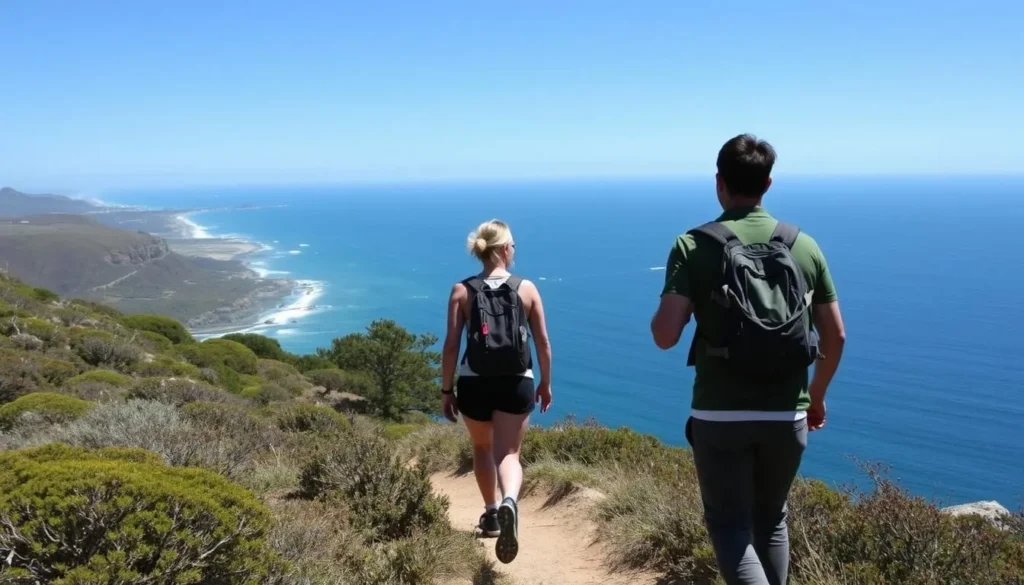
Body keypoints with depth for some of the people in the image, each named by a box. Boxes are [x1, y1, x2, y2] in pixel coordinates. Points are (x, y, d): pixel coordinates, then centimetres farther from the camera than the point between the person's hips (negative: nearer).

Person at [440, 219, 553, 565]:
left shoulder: (462, 291, -3)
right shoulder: (526, 289, -1)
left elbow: (451, 346, -6)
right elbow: (542, 342, 1)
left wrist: (446, 390, 3)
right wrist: (546, 383, 14)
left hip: (474, 383, 1)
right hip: (516, 383, -1)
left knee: (482, 449, 23)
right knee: (508, 453, 2)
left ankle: (491, 514, 36)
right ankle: (508, 503, -28)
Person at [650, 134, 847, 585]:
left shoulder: (694, 246, -7)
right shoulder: (804, 246, 3)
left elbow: (665, 336, -15)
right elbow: (835, 336, 6)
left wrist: (669, 307, 8)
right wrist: (816, 396, 22)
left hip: (719, 417, -3)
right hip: (786, 416, 4)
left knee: (729, 526, 11)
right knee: (771, 521, 24)